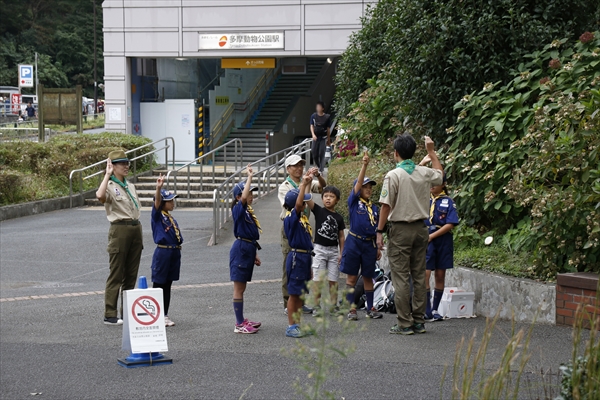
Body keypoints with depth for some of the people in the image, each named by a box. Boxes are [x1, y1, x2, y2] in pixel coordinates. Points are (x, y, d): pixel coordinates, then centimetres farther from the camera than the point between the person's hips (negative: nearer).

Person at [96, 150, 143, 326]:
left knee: (131, 275, 10)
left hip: (136, 228, 7)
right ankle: (110, 315, -1)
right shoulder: (109, 186, -6)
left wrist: (140, 237, 19)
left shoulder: (130, 186, 17)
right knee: (116, 275, -5)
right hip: (120, 230, -7)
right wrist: (107, 174, -19)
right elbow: (100, 195, -31)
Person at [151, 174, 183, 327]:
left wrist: (177, 251, 11)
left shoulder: (171, 218, 15)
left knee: (167, 285, 12)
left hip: (175, 252, 7)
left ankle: (165, 315, 17)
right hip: (162, 252, -7)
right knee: (158, 285, 0)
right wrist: (158, 188, -42)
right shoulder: (157, 216, -6)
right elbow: (157, 203, -25)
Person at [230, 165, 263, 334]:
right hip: (241, 249, -9)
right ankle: (239, 325, 1)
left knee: (241, 288, 16)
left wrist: (254, 255, 22)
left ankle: (241, 320, 24)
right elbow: (243, 198, -34)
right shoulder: (238, 209, -12)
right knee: (239, 288, -3)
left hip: (248, 249, 9)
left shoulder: (248, 212, 14)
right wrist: (250, 176, -27)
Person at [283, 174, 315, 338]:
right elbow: (298, 204, -33)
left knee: (300, 293, 13)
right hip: (296, 257, -9)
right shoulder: (290, 218, -19)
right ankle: (291, 327, 3)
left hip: (305, 257, 9)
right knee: (294, 293, -2)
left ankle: (297, 324, 20)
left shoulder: (302, 216, 8)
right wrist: (304, 184, -36)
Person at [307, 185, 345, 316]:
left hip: (333, 250, 2)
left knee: (333, 280, 5)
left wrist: (341, 253, 3)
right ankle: (317, 306, 3)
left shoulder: (339, 218, 6)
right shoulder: (318, 211, -1)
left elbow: (341, 237, 9)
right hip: (320, 248, -2)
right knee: (317, 279, -3)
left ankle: (334, 305, 13)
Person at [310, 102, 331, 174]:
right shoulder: (313, 116, 1)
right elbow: (311, 126, 1)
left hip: (323, 138, -2)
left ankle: (321, 170, -1)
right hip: (315, 137, 2)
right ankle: (318, 166, 29)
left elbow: (328, 129, 2)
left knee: (322, 154, -6)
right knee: (314, 154, 6)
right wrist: (313, 134, -17)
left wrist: (328, 140, 6)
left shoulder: (327, 117, -4)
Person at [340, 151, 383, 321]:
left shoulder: (374, 208, 11)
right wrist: (364, 165, -22)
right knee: (352, 276, 0)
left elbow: (376, 229, 13)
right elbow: (358, 183, -13)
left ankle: (370, 308, 16)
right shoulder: (354, 202, 0)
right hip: (354, 241, -4)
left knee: (368, 277, 9)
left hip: (369, 244, 4)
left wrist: (378, 248, 11)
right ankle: (352, 308, 4)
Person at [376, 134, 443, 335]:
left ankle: (405, 324, -2)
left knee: (401, 278, -2)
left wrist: (380, 231, -6)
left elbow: (386, 205, -13)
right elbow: (439, 174, 27)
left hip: (400, 230, -5)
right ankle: (419, 321, 13)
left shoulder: (393, 175, -11)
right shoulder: (425, 173, 3)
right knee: (419, 277, 10)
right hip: (420, 228, 5)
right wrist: (431, 152, 35)